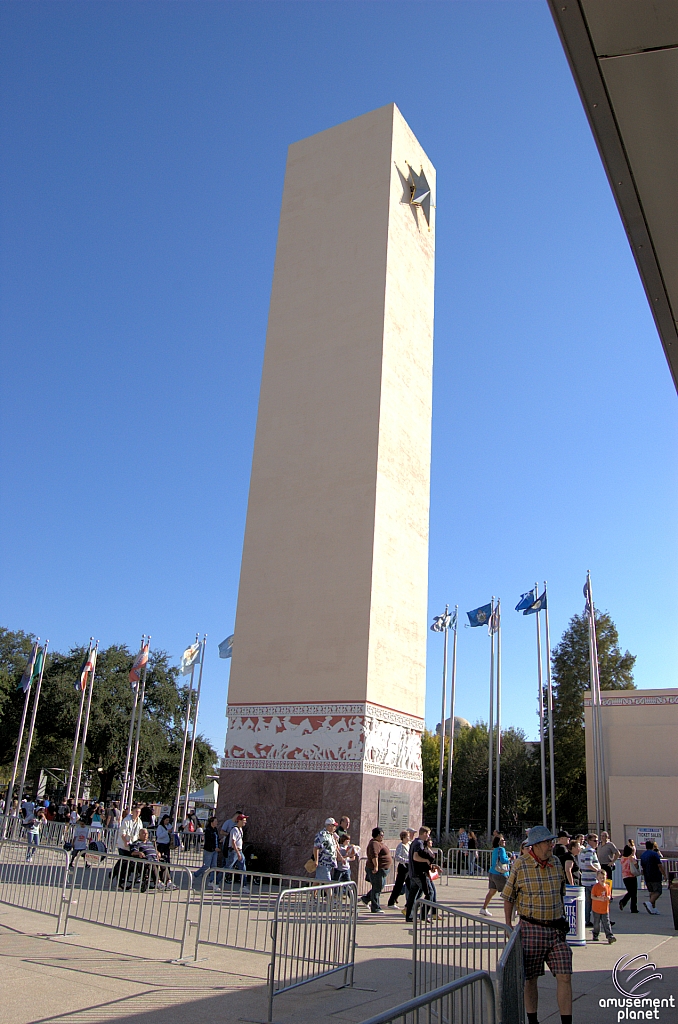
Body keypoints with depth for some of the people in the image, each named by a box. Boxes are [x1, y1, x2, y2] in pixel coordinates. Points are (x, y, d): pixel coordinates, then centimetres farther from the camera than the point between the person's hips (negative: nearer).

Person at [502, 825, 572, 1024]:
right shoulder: (520, 866, -9)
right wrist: (508, 925, -2)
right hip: (531, 929, -3)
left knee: (565, 976, -2)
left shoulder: (556, 863, 4)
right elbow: (508, 897, 0)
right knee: (530, 978, 7)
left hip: (556, 928, 3)